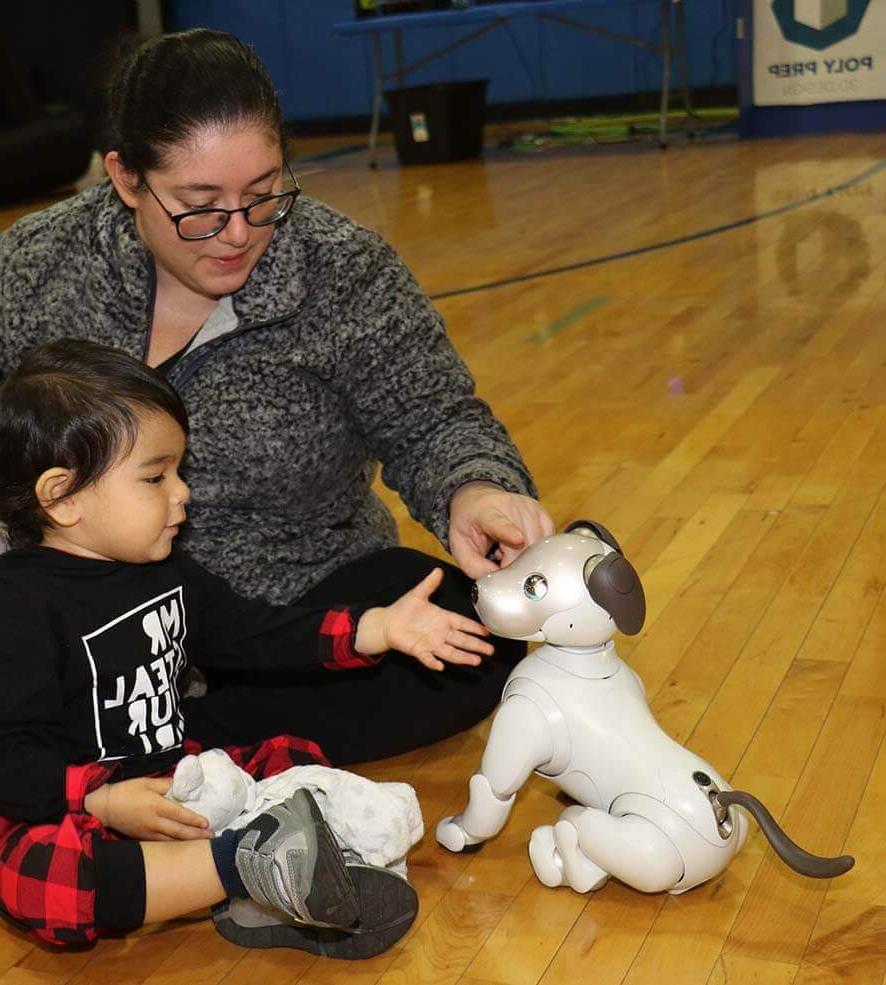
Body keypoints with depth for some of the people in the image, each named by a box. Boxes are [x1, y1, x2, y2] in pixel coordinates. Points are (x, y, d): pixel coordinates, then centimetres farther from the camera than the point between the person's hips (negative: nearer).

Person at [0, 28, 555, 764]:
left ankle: (161, 750, -16)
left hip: (309, 603, 1)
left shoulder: (348, 273, -12)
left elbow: (430, 419, -9)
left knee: (476, 645, -25)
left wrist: (473, 489, -33)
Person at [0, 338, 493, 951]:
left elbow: (253, 635, 11)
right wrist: (104, 801, -34)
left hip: (175, 779, 8)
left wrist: (377, 628, 3)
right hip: (68, 807, -8)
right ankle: (244, 865, -38)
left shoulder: (166, 571, 7)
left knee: (295, 758, 0)